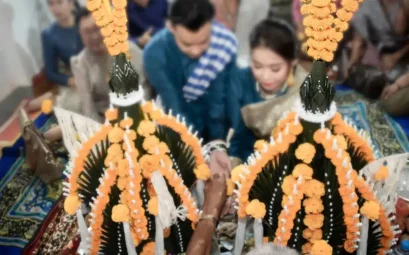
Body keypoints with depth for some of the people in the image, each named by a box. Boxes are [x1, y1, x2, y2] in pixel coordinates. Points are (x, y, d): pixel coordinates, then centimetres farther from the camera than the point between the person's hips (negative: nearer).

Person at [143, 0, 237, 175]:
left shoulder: (226, 42, -25)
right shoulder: (155, 53, -28)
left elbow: (219, 98, -22)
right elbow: (175, 109, -28)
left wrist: (218, 145, -31)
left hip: (213, 124, 1)